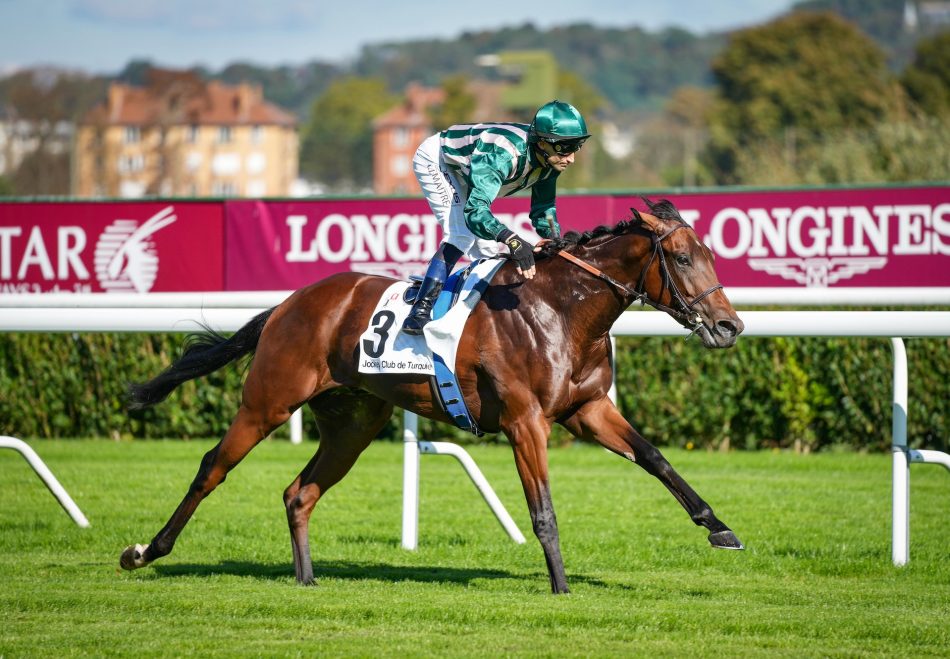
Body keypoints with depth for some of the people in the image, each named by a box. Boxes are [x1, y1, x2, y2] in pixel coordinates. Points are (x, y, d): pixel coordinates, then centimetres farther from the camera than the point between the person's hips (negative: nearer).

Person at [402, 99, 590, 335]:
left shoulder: (550, 160, -19)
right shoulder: (505, 154, -44)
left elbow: (543, 210, -3)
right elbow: (475, 211, -54)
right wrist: (512, 239, -69)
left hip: (464, 173, 8)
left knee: (490, 249, 3)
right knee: (462, 234, -26)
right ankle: (421, 309, -29)